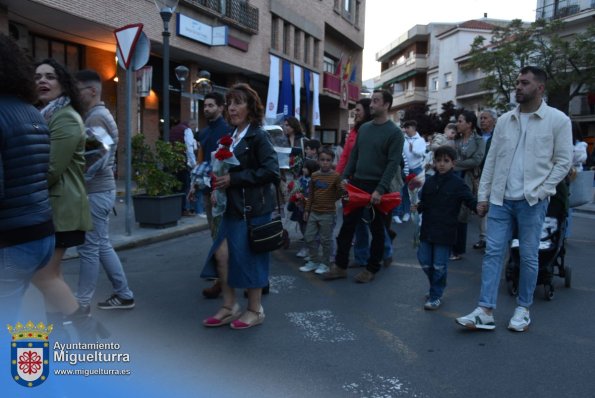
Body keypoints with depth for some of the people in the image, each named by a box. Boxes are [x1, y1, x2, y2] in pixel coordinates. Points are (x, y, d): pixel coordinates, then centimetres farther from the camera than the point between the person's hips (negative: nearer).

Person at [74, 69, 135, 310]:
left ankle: (82, 303, 10)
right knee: (102, 246, 13)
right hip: (101, 189, 10)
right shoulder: (101, 115, 18)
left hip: (96, 191, -10)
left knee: (89, 248, -1)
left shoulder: (95, 117, -13)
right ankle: (124, 295, 20)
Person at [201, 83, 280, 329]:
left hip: (254, 207, -8)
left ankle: (255, 310, 19)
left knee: (249, 257, 1)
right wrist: (221, 183, 1)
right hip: (234, 206, 8)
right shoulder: (233, 136, 13)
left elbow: (271, 170, -20)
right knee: (221, 254, 6)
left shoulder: (258, 136, -10)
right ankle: (229, 306, 22)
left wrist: (233, 179, -19)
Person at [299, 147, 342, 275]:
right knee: (309, 238, 10)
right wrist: (307, 210, 10)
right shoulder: (314, 175, 6)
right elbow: (310, 194, 11)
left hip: (328, 213, -5)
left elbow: (340, 193, -4)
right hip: (313, 212, 5)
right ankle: (314, 261, 25)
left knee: (326, 240, 5)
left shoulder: (336, 176, -8)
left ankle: (324, 263, 19)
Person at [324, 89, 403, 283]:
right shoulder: (364, 128, 10)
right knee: (347, 226, 8)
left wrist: (380, 189, -22)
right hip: (356, 183, 6)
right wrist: (345, 177, 3)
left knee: (377, 230, 8)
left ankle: (372, 269, 20)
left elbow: (393, 163, -15)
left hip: (377, 187, -6)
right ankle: (340, 266, 18)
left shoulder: (394, 132, -8)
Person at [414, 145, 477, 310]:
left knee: (439, 265, 2)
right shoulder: (429, 181, 7)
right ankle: (435, 287, 35)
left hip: (445, 232, -5)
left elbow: (470, 201, -8)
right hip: (427, 229, 5)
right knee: (425, 261, 11)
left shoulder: (457, 183, -7)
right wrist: (417, 207, -6)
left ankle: (436, 296, 18)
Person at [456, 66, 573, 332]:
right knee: (493, 253, 1)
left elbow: (563, 161, -1)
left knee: (528, 256, 7)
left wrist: (540, 192, -10)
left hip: (532, 202, -3)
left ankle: (523, 309, 23)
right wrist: (482, 196, 6)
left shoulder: (558, 120, -2)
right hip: (500, 199, 3)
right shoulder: (504, 120, 8)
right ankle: (485, 312, 4)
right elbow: (491, 160, 9)